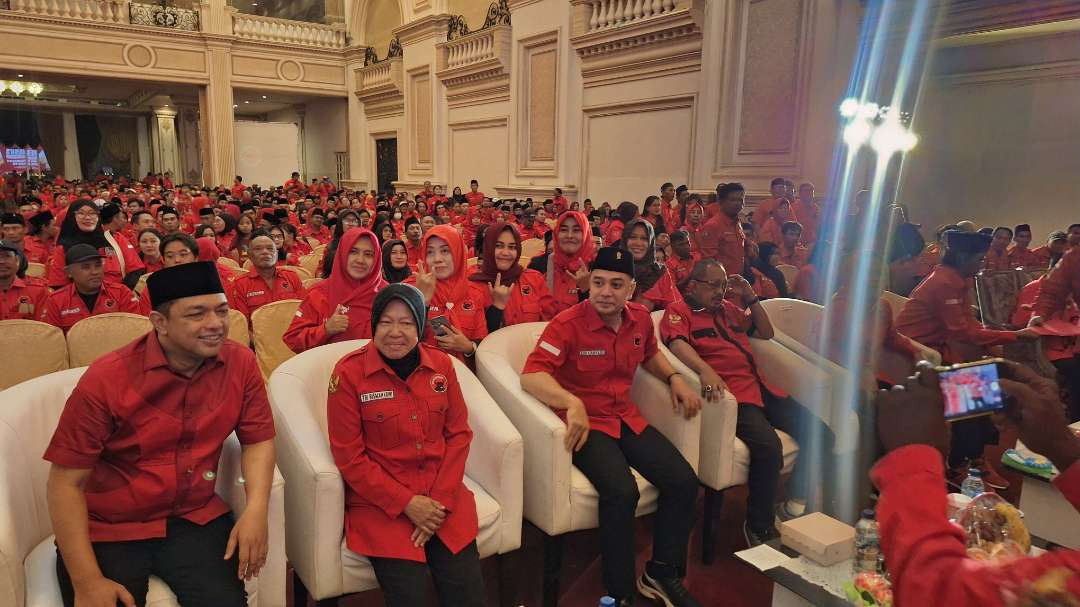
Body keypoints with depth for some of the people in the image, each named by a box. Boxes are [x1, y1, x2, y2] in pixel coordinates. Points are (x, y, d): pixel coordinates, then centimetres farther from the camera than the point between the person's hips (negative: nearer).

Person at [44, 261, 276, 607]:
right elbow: (66, 483, -12)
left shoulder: (240, 364, -9)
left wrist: (256, 508, -18)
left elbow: (258, 439, 0)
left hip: (195, 519, 2)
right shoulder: (107, 379, -16)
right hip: (108, 530, -1)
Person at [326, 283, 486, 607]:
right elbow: (349, 457, -8)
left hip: (443, 497, 3)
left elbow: (458, 434, 4)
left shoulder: (441, 365, 2)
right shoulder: (348, 373, -9)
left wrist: (440, 500, -8)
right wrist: (406, 503, -13)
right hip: (380, 503, -3)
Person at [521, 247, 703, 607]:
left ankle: (661, 574, 14)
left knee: (684, 482, -8)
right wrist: (573, 403, -41)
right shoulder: (568, 324, -16)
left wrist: (674, 378, 7)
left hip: (627, 419, 7)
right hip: (586, 423, -6)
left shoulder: (641, 318, 4)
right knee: (622, 491, -30)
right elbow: (531, 375, -26)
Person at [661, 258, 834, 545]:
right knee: (768, 446, -31)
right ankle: (759, 528, -10)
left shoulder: (729, 307, 25)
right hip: (732, 392, -8)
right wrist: (705, 370, -36)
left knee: (821, 435, -3)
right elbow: (677, 344, -16)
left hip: (761, 388, 8)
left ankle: (795, 508, 14)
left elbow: (766, 333, 31)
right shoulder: (679, 311, 4)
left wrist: (751, 298, 18)